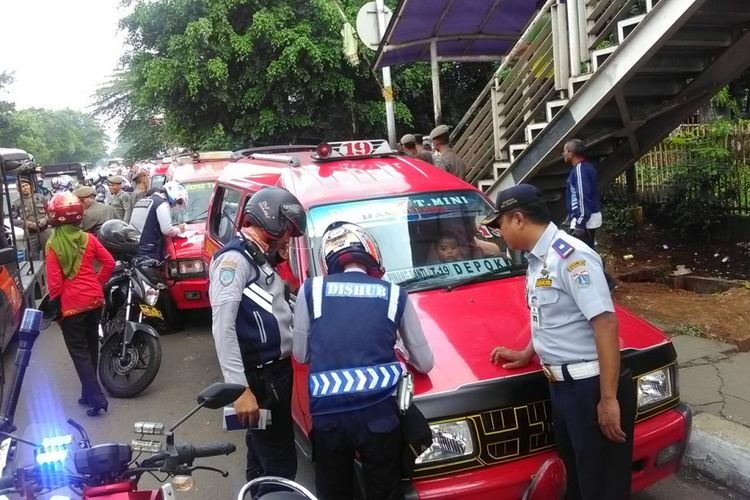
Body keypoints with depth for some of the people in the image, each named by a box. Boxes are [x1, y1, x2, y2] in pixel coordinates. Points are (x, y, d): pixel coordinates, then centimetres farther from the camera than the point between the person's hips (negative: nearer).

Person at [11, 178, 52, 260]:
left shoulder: (40, 197, 3)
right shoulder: (16, 203, -3)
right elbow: (13, 219, -3)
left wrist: (46, 219, -11)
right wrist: (26, 223, -15)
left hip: (45, 231, 1)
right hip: (30, 234, -1)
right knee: (34, 258, 7)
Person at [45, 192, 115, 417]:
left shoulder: (53, 245, -13)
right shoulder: (88, 238, -1)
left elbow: (54, 282, -13)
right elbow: (109, 263, 2)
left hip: (71, 304, -5)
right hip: (95, 299, 5)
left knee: (79, 351, 2)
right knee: (91, 346, 17)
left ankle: (96, 397, -4)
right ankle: (89, 393, 26)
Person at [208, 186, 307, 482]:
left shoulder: (259, 259, 13)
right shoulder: (234, 259, -16)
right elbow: (223, 327, -24)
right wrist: (240, 388, -28)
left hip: (276, 370, 10)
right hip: (260, 376, -10)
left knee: (264, 456, 22)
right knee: (280, 464, -2)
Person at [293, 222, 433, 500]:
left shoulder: (311, 290, 5)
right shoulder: (395, 294, 6)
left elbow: (301, 355, 14)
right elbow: (425, 363, 11)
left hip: (327, 414, 1)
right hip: (378, 413, 0)